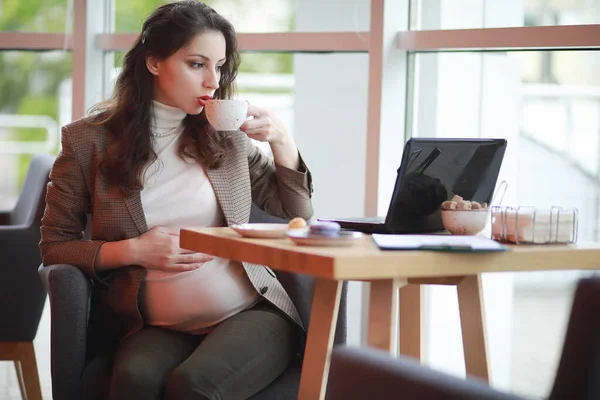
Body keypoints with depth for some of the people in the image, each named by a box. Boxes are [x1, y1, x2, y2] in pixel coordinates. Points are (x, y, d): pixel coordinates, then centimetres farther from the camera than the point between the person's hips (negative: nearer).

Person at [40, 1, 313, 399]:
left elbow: (298, 214, 15)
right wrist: (134, 251, -10)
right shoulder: (88, 141, 1)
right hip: (155, 328, -1)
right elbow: (55, 246, 6)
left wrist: (282, 141, -2)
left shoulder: (227, 132, 9)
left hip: (250, 312, 1)